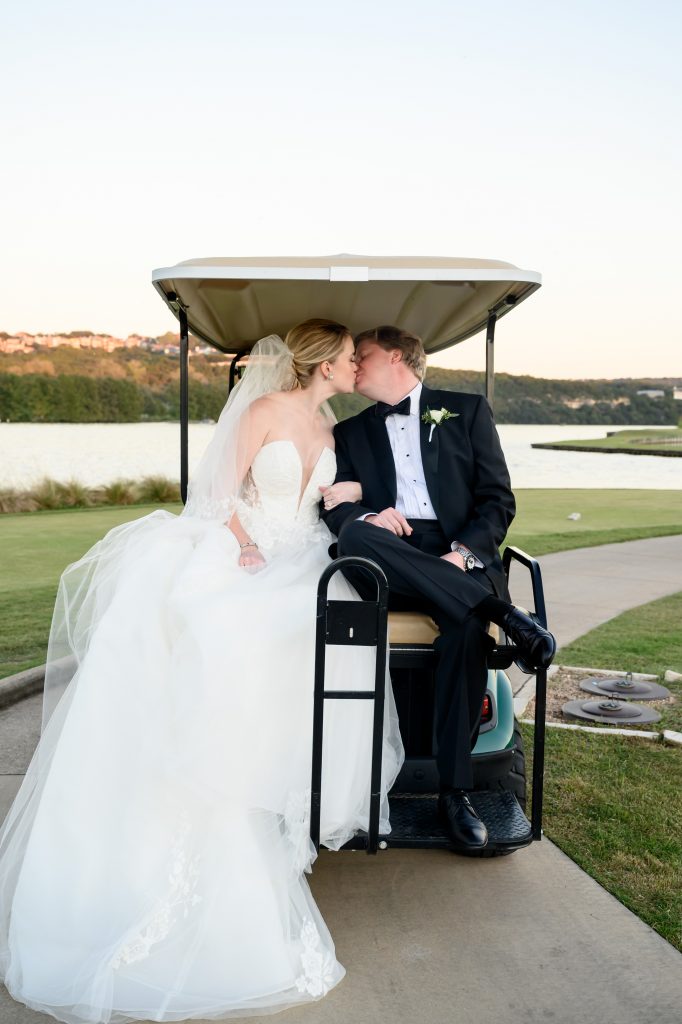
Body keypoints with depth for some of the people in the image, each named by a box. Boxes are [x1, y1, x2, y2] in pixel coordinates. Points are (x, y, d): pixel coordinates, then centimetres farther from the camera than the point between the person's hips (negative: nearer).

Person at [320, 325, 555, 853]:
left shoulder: (468, 410, 14)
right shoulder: (351, 432, 22)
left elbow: (499, 499, 6)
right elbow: (333, 506, 10)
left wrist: (463, 553, -13)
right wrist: (364, 517, -15)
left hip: (458, 561, -1)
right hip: (388, 566, 2)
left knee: (466, 624, -35)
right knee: (355, 535, -33)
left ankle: (455, 790, -23)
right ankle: (501, 611, -31)